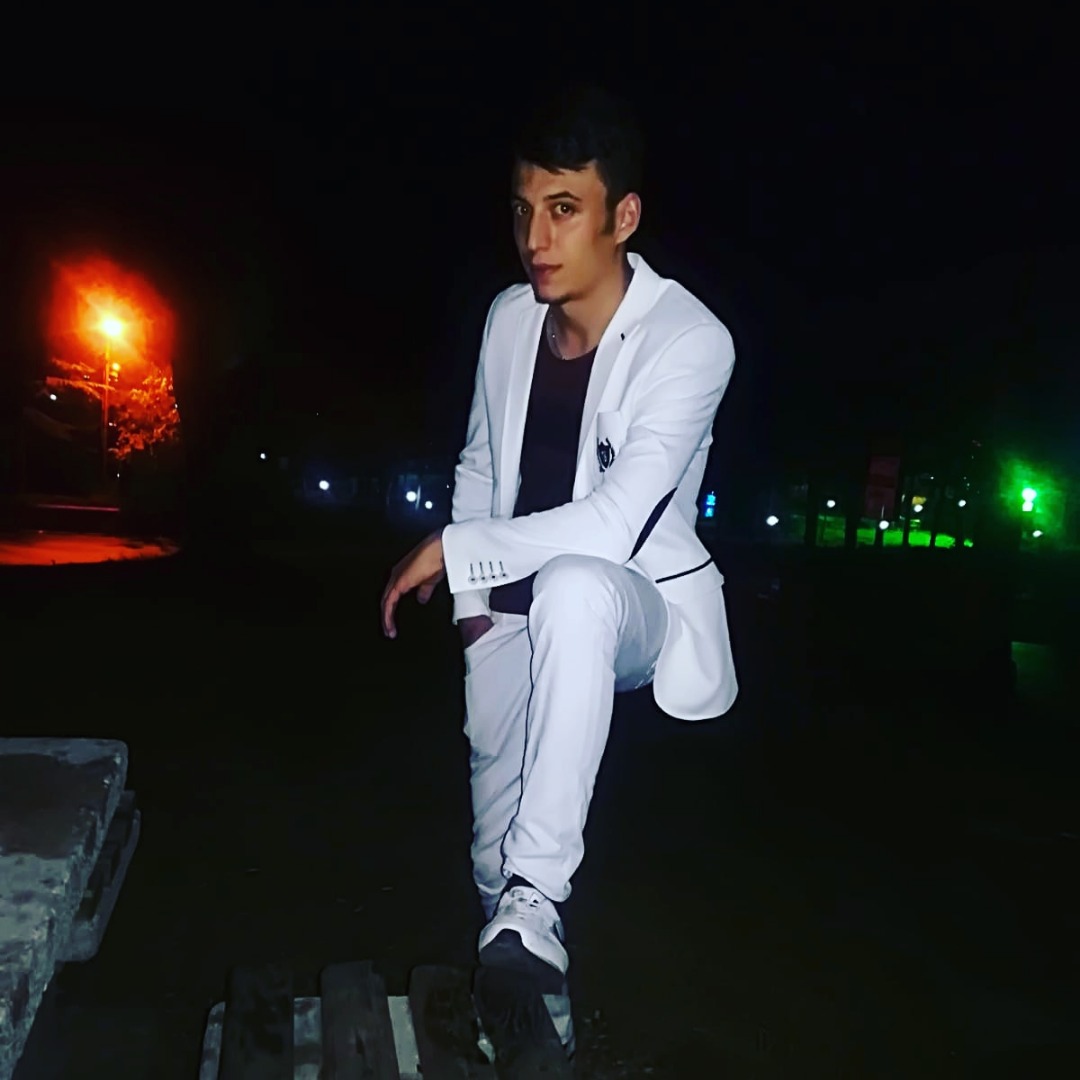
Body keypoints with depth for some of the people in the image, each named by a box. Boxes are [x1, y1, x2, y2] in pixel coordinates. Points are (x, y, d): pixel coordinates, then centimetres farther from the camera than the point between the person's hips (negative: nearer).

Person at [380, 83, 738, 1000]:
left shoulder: (690, 340, -20)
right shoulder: (511, 317, -2)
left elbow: (611, 525, -29)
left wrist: (451, 549, -22)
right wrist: (471, 598, -1)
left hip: (631, 606, -5)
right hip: (517, 614, 5)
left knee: (572, 585, -40)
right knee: (495, 821, 11)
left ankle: (536, 905, -30)